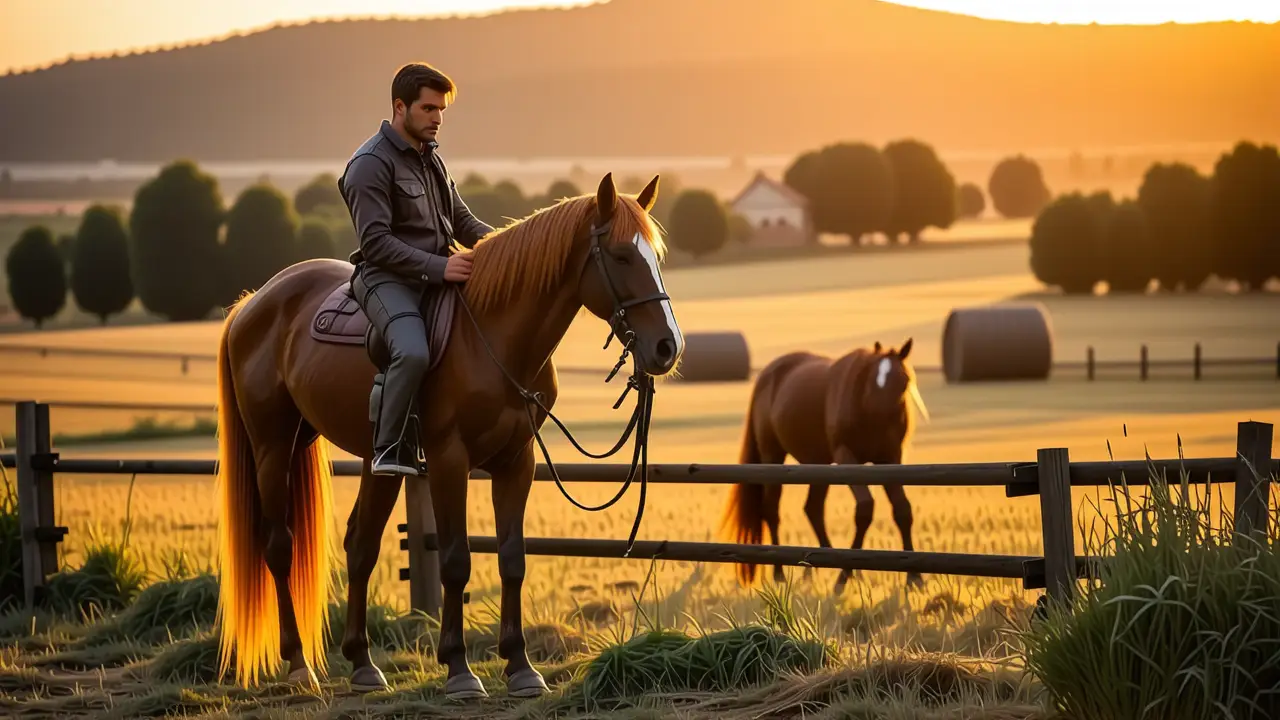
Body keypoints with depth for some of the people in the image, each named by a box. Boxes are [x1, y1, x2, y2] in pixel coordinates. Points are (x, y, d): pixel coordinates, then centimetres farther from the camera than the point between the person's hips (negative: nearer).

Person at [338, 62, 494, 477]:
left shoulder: (431, 158, 20)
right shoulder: (371, 164, -8)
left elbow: (460, 219, 24)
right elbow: (376, 241, -16)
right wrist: (437, 267, -25)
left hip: (439, 274, 9)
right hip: (389, 278, -9)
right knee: (413, 352, -35)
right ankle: (391, 451, -24)